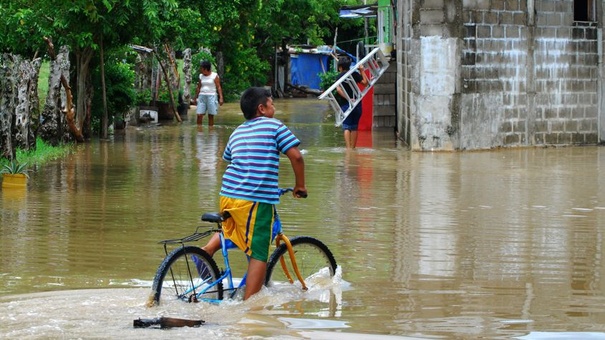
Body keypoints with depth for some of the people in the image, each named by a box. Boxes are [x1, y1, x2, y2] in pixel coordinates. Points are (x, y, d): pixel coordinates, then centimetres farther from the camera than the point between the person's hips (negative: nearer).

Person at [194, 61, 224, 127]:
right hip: (202, 96, 4)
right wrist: (196, 97, 17)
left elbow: (218, 87, -5)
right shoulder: (201, 76, 11)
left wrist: (221, 98, -12)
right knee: (199, 115, -6)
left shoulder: (214, 76, -3)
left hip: (211, 96, -4)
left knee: (211, 115, 0)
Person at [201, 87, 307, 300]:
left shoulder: (237, 132, 21)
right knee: (259, 254, -1)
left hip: (227, 195, 6)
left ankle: (207, 250, 11)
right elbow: (295, 156, -5)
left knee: (231, 231, 36)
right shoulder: (274, 126, 3)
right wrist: (300, 186, 9)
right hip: (258, 199, -6)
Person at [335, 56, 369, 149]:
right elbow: (365, 82, 4)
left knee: (346, 127, -3)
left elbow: (338, 89, -17)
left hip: (345, 104, -3)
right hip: (357, 103, 3)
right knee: (354, 127, 13)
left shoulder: (340, 76, -3)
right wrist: (362, 71, 12)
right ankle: (353, 147, 17)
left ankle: (348, 147, -17)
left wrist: (348, 99, -18)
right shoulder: (355, 74, 3)